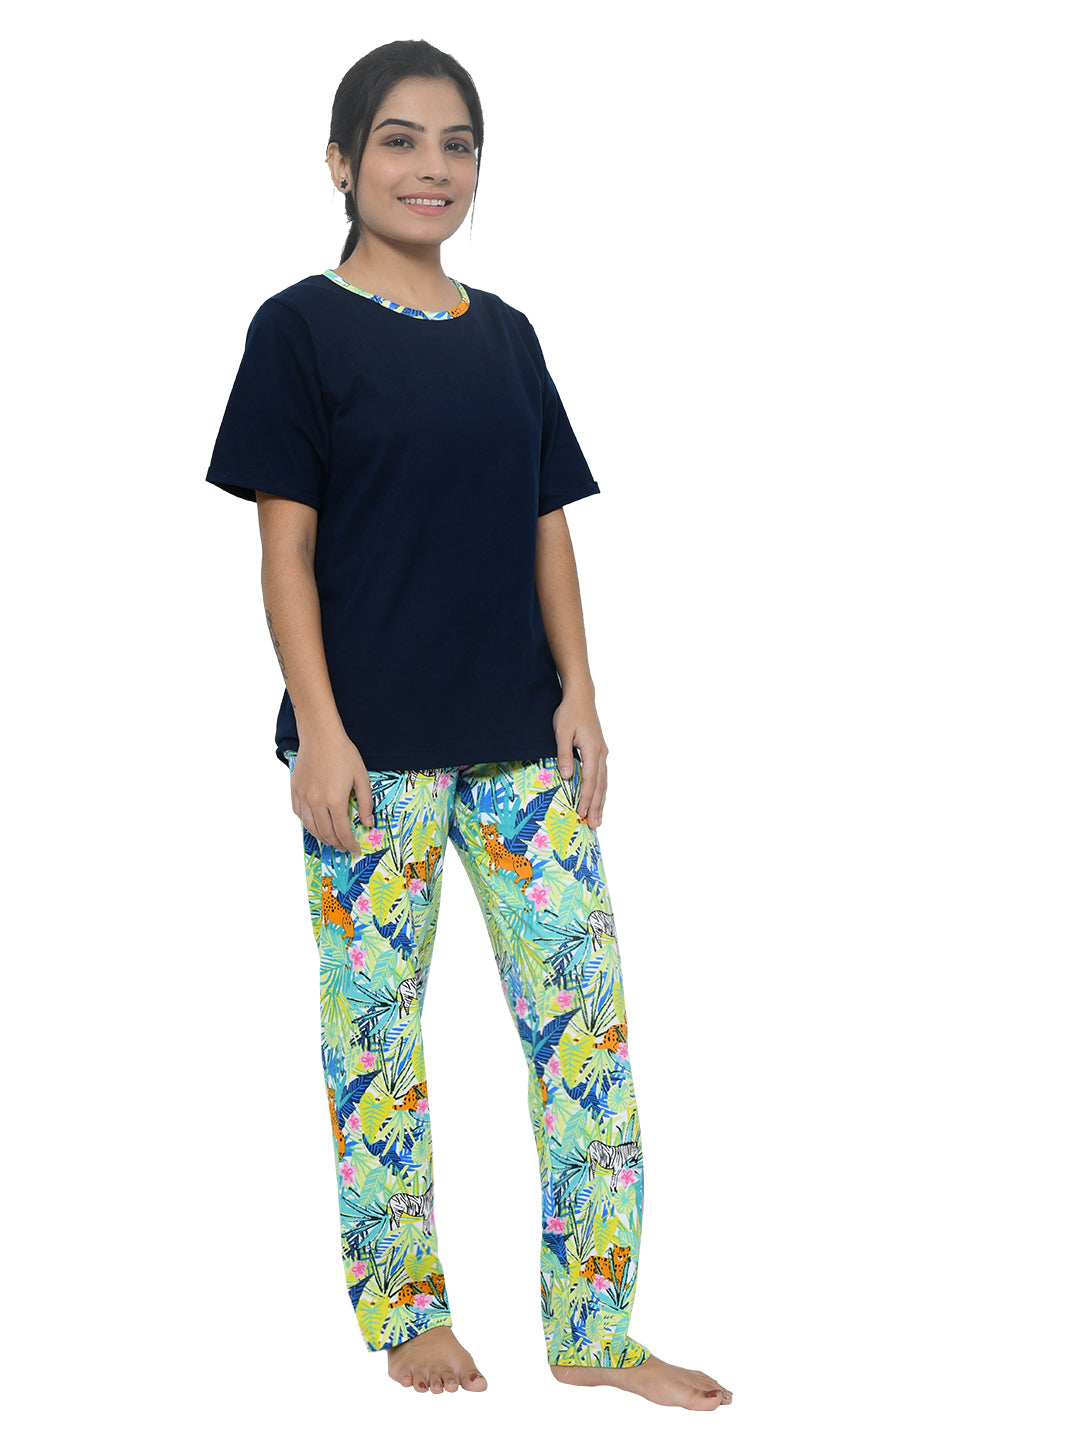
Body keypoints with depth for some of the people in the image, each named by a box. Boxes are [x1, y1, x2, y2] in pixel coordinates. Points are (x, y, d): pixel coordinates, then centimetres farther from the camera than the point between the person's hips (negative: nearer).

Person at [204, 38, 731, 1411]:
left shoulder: (504, 336, 13)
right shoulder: (301, 327, -2)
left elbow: (546, 525, 13)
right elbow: (286, 543, -5)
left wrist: (577, 694, 3)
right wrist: (320, 730, -12)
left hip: (518, 735, 5)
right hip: (373, 745, -5)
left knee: (585, 1003, 1)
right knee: (374, 1023, 3)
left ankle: (594, 1334, 10)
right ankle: (407, 1312, 19)